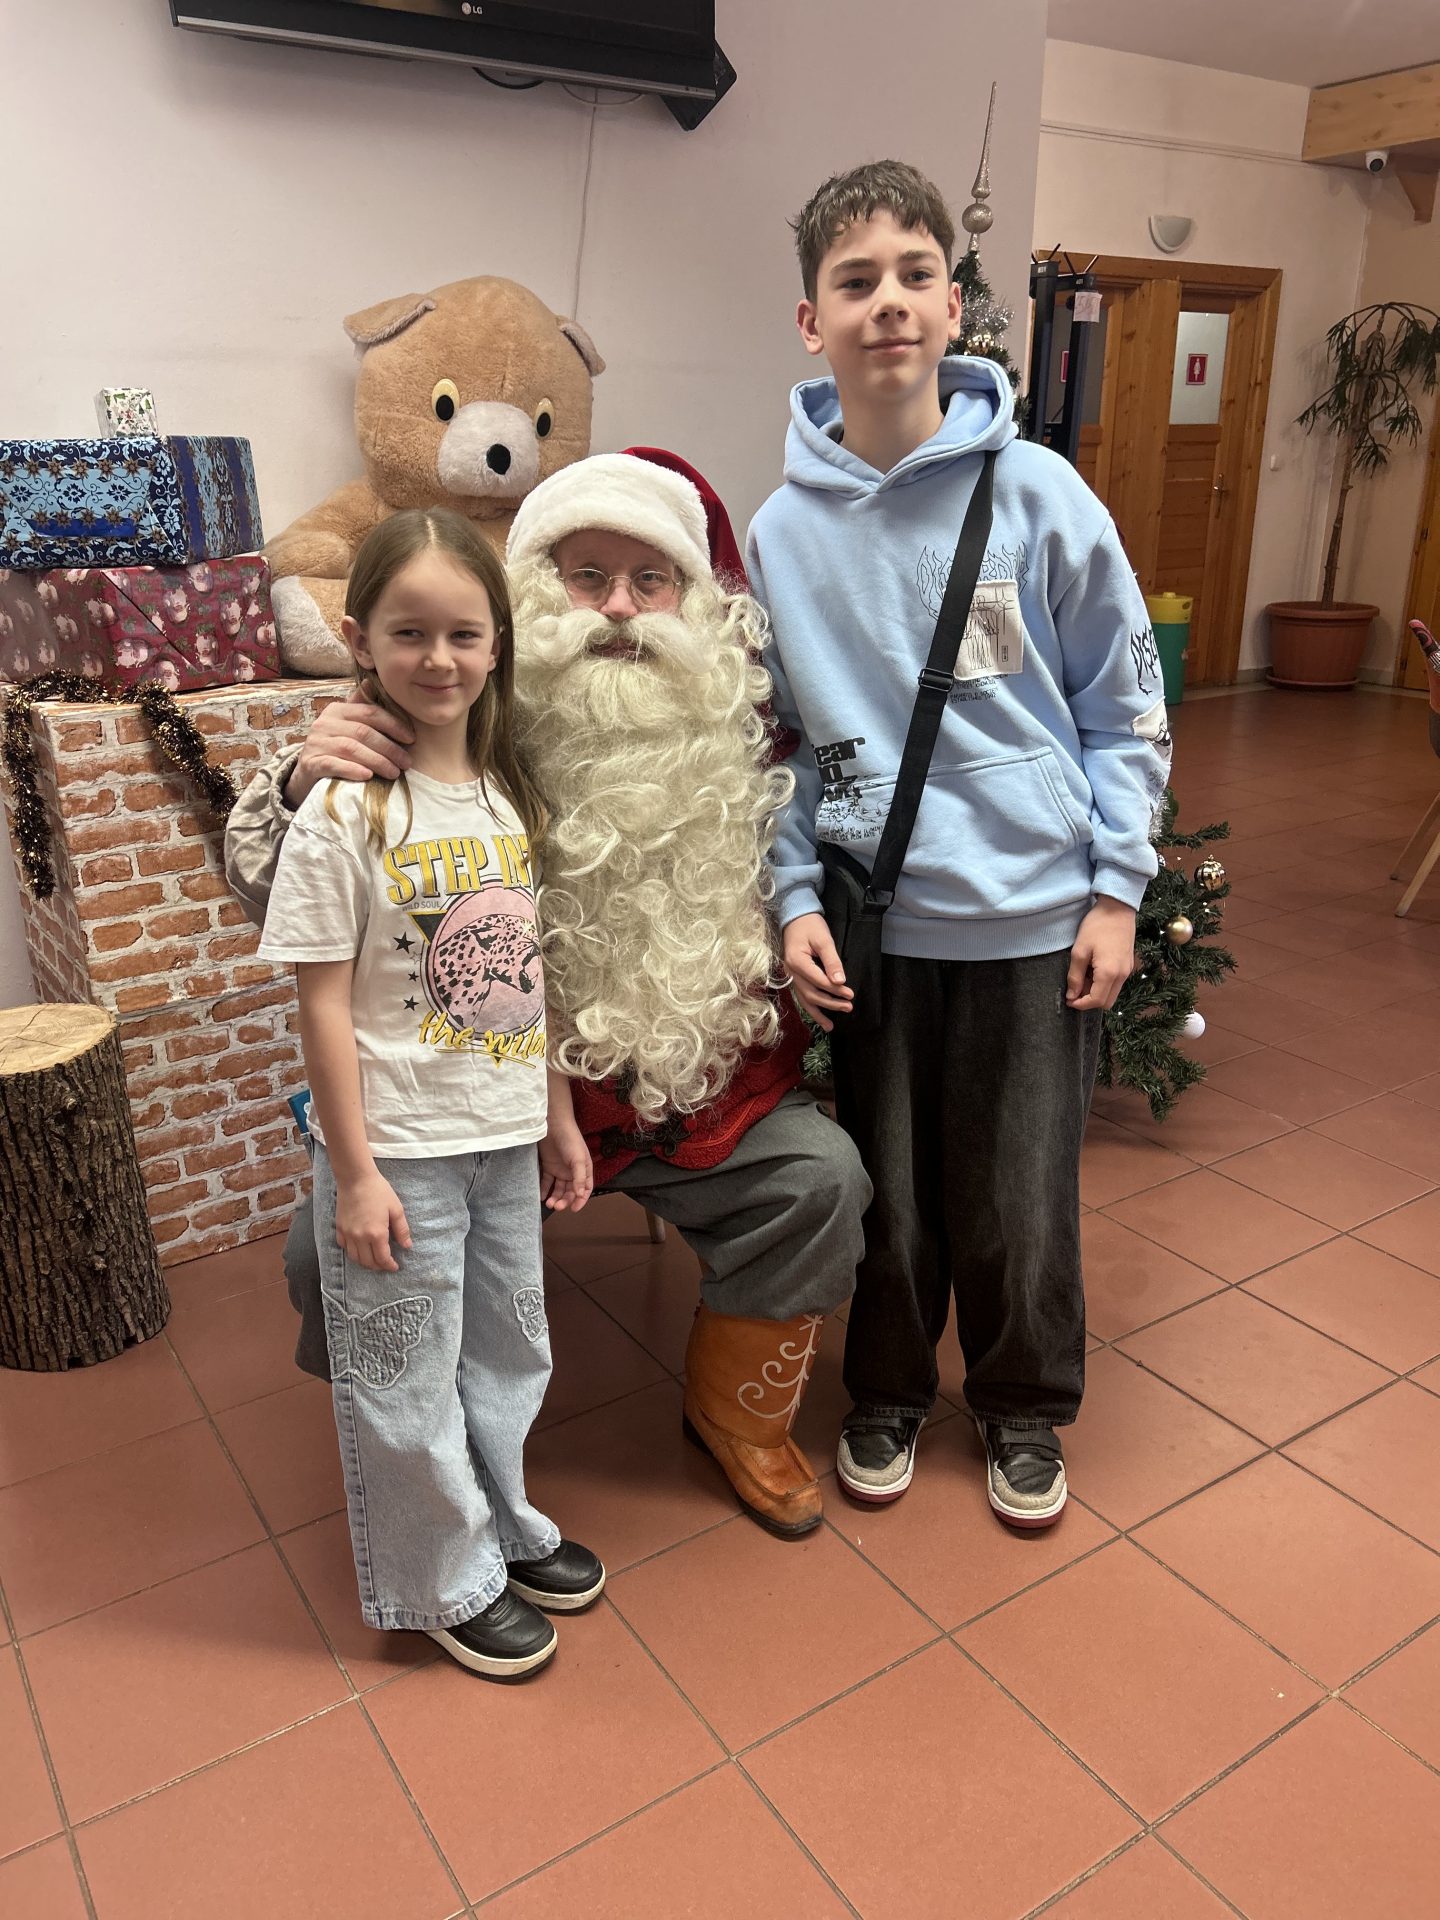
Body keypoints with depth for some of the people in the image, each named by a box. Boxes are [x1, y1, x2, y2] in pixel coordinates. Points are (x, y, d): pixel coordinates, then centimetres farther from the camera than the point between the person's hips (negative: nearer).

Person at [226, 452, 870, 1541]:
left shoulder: (746, 735, -4)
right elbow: (267, 893, -12)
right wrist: (302, 781, -32)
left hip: (702, 1089, 2)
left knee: (821, 1176, -13)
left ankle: (740, 1418, 18)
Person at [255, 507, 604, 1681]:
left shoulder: (511, 792, 2)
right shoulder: (345, 811, -15)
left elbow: (527, 976, 8)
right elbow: (323, 1004, -14)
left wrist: (560, 1118, 10)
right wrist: (355, 1173, -14)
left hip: (505, 1140, 6)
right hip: (399, 1151, -5)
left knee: (509, 1352, 21)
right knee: (407, 1381, 11)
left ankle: (504, 1525, 45)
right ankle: (452, 1579, 33)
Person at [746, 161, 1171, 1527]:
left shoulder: (1038, 494, -7)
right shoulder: (782, 530, -1)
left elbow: (1126, 708, -1)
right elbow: (781, 737, 5)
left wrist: (1116, 890, -4)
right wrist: (795, 899, -4)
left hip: (1035, 914, -1)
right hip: (874, 916, 1)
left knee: (1021, 1199, 11)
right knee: (889, 1191, 15)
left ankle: (1024, 1405, 39)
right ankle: (888, 1390, 41)